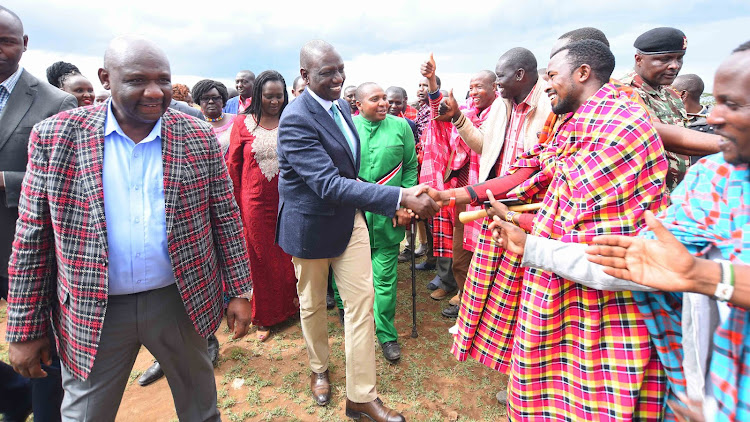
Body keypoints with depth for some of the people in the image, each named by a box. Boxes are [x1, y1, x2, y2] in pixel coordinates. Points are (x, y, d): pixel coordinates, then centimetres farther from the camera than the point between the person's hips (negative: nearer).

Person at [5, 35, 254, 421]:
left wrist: (239, 291, -2)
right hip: (92, 314, 0)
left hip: (183, 302, 1)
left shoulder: (199, 138, -4)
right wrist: (26, 330, 1)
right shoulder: (55, 137, -6)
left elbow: (226, 218, 0)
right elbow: (32, 239, -1)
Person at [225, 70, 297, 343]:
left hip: (288, 201, 1)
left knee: (288, 256, 9)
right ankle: (264, 318, 26)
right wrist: (236, 203, 2)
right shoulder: (242, 123, 1)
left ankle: (290, 305, 31)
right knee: (260, 259, 9)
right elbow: (233, 164, 4)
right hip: (256, 202, -1)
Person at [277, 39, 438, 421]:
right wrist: (400, 197, -41)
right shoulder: (296, 120, -25)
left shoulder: (340, 104, 0)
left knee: (361, 301, 4)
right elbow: (329, 185, -35)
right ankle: (319, 368, 44)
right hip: (311, 224, -6)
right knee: (313, 303, 16)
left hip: (348, 216, 6)